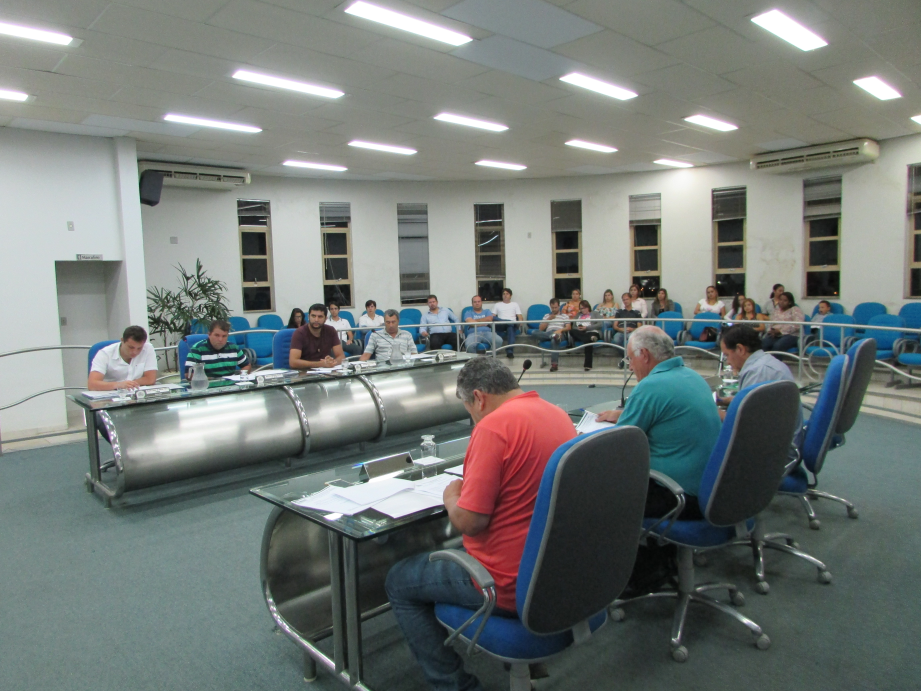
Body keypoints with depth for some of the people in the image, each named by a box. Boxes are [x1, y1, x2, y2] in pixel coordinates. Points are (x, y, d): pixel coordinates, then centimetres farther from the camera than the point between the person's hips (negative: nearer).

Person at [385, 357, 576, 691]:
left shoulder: (494, 426, -22)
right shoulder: (560, 415, 4)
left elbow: (468, 522, -22)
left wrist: (451, 497, -2)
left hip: (510, 585, -8)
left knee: (398, 582, 12)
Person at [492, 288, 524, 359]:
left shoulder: (515, 304, 27)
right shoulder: (497, 305, 26)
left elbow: (520, 316, 15)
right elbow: (492, 317, 13)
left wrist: (520, 322, -8)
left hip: (512, 325, 0)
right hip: (500, 326, 0)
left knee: (510, 328, -40)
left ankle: (510, 351, -53)